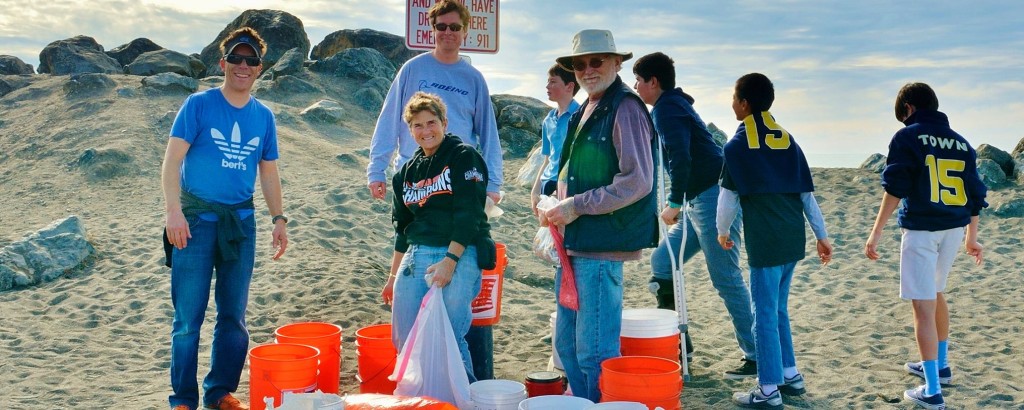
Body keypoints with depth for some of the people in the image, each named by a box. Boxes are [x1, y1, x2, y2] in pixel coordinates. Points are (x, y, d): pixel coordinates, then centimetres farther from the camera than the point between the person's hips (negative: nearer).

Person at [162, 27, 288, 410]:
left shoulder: (264, 116, 8)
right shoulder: (199, 104, -4)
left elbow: (268, 173, 16)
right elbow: (172, 160, -7)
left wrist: (279, 219, 9)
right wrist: (174, 211, -17)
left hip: (241, 221, 4)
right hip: (198, 218, -4)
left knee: (234, 317, 10)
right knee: (189, 317, -2)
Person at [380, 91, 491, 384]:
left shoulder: (464, 157, -2)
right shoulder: (408, 172, 17)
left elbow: (469, 214, -12)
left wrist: (450, 260, -20)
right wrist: (393, 276, 24)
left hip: (461, 254, -6)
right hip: (416, 256, 6)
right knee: (405, 339, 1)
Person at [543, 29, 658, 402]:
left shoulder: (625, 109, -10)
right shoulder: (585, 113, 18)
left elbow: (637, 182, -18)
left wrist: (577, 206, -16)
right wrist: (558, 211, 9)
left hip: (601, 247, -10)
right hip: (574, 245, 10)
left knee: (594, 351, -7)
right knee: (567, 343, 16)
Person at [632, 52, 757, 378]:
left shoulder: (666, 108, -10)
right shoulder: (675, 104, 20)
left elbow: (680, 156, -22)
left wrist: (674, 203, -18)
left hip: (712, 200, -10)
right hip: (701, 202, 10)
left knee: (727, 281, -6)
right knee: (662, 262, 13)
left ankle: (756, 357, 1)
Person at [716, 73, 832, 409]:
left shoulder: (738, 145, -7)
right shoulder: (787, 139, 10)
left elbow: (729, 197, -7)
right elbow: (807, 194, 11)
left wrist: (722, 231, 10)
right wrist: (822, 236, 14)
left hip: (765, 242, -7)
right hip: (793, 239, 7)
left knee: (765, 315, 0)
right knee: (778, 310, 19)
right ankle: (789, 374, 26)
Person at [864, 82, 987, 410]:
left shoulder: (907, 137, -5)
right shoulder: (961, 142, 12)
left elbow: (895, 189, -12)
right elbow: (975, 194, 15)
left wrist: (876, 233, -10)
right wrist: (972, 237, 26)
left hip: (921, 229, -7)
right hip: (953, 229, 7)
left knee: (923, 305, -5)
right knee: (936, 294, 26)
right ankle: (939, 365, 39)